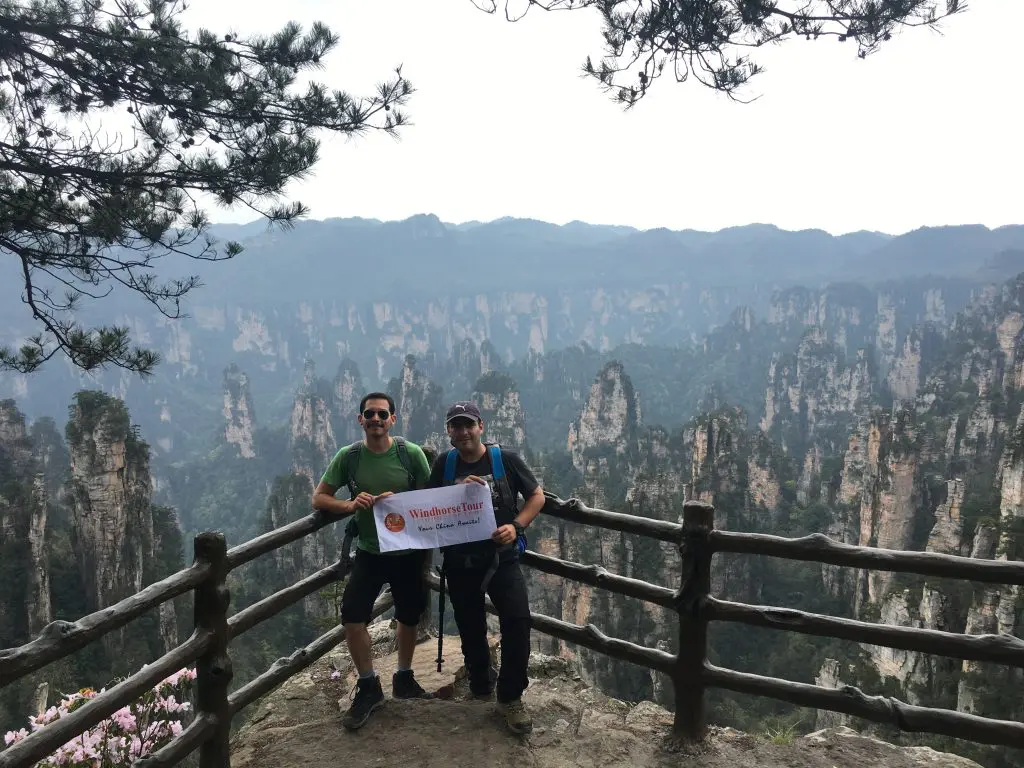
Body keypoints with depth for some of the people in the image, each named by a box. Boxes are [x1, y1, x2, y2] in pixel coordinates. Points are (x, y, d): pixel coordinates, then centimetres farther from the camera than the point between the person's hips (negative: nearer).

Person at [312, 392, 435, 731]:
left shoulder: (411, 454, -11)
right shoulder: (347, 456, -8)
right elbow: (318, 498, -5)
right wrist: (349, 505, -24)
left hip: (409, 552, 0)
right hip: (369, 552, 0)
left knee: (409, 617, 16)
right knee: (352, 616, -12)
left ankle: (404, 679, 40)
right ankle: (369, 687, 11)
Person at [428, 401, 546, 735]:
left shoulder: (506, 459, -6)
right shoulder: (443, 464, 0)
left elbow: (537, 496, 0)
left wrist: (516, 526, -15)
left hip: (501, 557, -2)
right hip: (460, 561, 2)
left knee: (517, 621, -14)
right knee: (471, 629, 13)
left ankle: (511, 698, 4)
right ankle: (480, 685, 39)